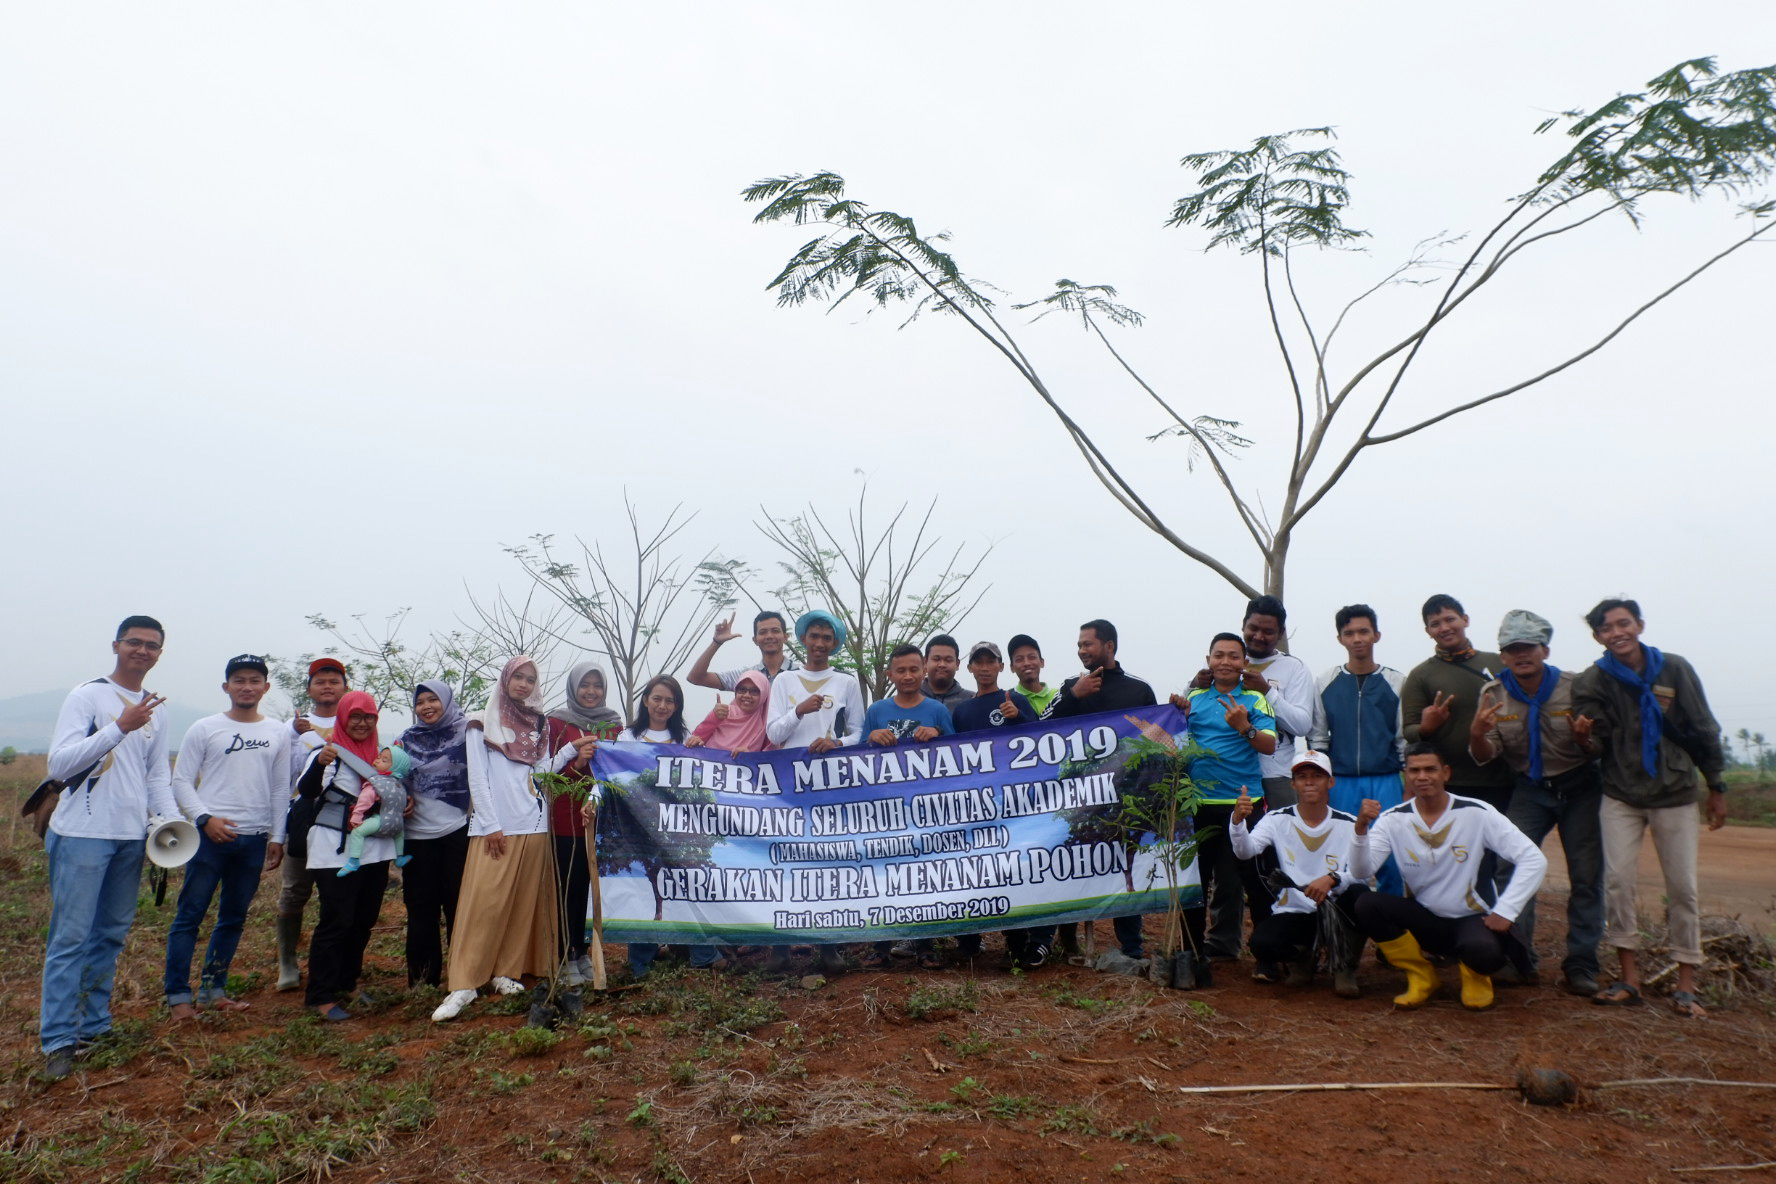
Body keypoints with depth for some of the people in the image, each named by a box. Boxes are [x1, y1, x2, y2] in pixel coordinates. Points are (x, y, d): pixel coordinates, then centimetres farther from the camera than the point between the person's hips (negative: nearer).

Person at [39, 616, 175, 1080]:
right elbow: (59, 764, -14)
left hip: (132, 838, 6)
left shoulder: (155, 712, 14)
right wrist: (120, 727, -23)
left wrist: (173, 822, 1)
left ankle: (94, 1025, 23)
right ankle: (58, 1039, 3)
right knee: (71, 937, -4)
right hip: (82, 835, -6)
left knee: (111, 934, 12)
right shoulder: (86, 697, -5)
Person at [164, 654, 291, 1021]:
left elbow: (280, 789, 9)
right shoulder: (204, 729, 0)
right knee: (190, 915, 0)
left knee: (233, 918, 11)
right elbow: (181, 781, -1)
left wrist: (277, 837, 6)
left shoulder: (278, 732, 7)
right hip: (210, 835, -3)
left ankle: (213, 990, 22)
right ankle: (178, 995, 9)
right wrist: (205, 818, -15)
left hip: (254, 839, 3)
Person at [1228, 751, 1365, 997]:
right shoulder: (1277, 820, -5)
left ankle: (1344, 968, -4)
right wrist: (1238, 820, -42)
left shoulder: (1348, 825, -4)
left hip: (1336, 911, 0)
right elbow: (1245, 851, -21)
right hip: (1293, 912, 0)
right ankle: (1299, 958, 11)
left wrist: (1332, 879, -35)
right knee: (1262, 944, -29)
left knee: (1361, 896, -32)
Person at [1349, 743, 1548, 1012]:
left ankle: (1476, 977, 5)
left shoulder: (1476, 813, -12)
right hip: (1423, 920, 2)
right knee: (1366, 905, -25)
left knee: (1483, 950, -37)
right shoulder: (1393, 819, -9)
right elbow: (1361, 872, -19)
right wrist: (1361, 828, -36)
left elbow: (1533, 859, -12)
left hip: (1471, 919, -2)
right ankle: (1421, 977, 0)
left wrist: (1505, 911, -18)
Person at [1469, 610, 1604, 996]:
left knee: (1586, 875, 1)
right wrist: (1477, 734, -27)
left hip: (1580, 789, -1)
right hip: (1529, 790, 1)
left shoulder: (1575, 687, -11)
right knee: (1510, 866, -10)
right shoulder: (1493, 693, -5)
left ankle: (1581, 964, 12)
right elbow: (1486, 757, -5)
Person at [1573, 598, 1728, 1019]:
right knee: (1617, 881, -5)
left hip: (1675, 796, 0)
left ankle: (1686, 985, 13)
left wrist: (1717, 787, 6)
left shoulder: (1675, 670, -5)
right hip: (1621, 797, 0)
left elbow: (1704, 731, 3)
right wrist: (1586, 735, -28)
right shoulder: (1592, 681, -6)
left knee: (1682, 888, 3)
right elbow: (1597, 745, -5)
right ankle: (1629, 978, 4)